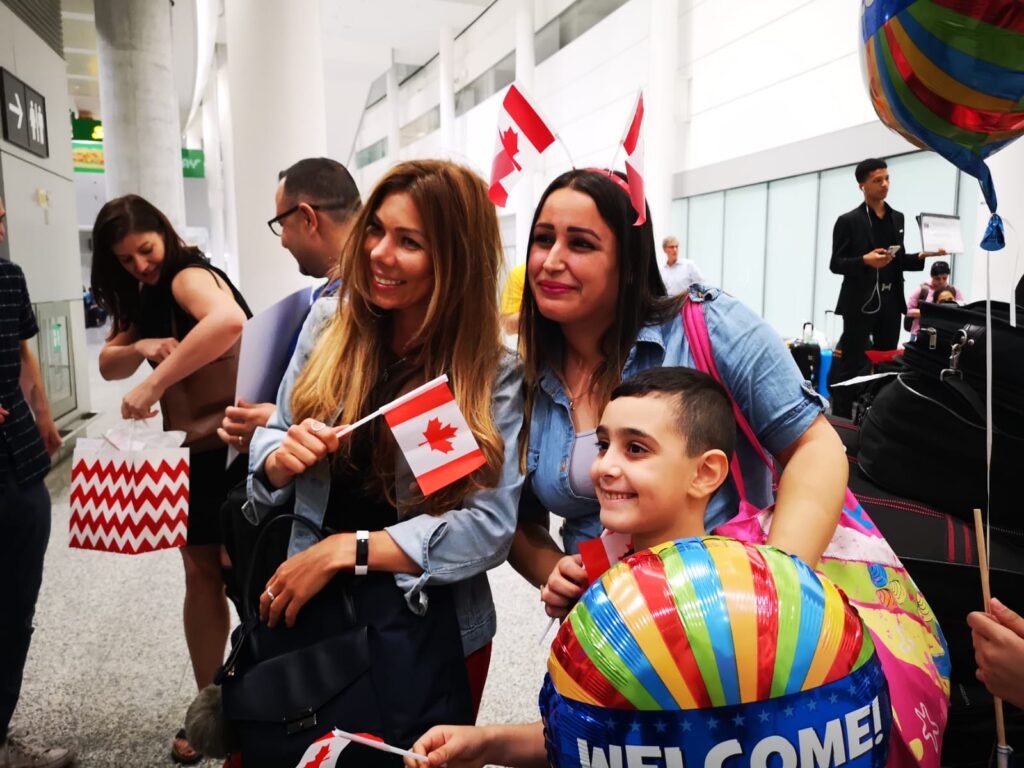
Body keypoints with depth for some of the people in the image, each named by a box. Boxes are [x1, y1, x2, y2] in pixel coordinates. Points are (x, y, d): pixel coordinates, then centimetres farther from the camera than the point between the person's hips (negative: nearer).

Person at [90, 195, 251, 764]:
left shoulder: (190, 276, -16)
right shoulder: (149, 299, 11)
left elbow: (229, 320, -39)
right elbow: (109, 364, 8)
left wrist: (153, 383, -37)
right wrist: (141, 345, -14)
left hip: (235, 448, -8)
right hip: (192, 454, 8)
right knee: (202, 574, 12)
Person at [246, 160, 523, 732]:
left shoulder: (495, 373, -16)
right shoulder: (329, 322, -5)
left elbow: (491, 526, -21)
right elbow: (271, 451, 3)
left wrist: (344, 549, -25)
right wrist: (283, 458, -21)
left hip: (433, 631, -3)